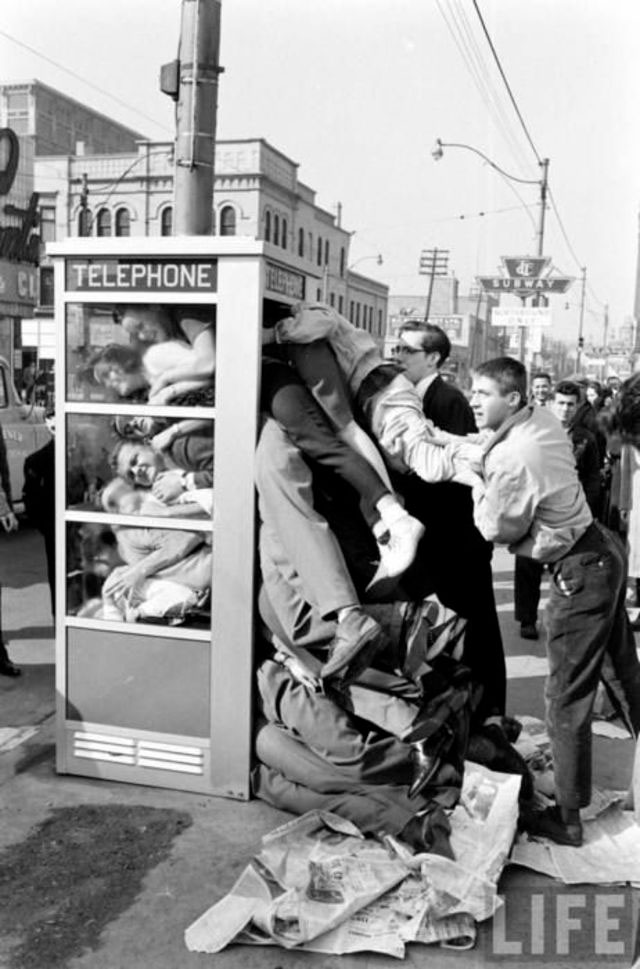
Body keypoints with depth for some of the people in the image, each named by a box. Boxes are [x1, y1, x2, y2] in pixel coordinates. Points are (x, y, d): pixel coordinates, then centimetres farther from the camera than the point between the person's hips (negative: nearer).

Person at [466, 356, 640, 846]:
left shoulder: (510, 458, -26)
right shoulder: (545, 419, 1)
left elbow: (497, 529, -13)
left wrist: (477, 479, -2)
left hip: (580, 572, -10)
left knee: (567, 698, 1)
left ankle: (568, 818, 14)